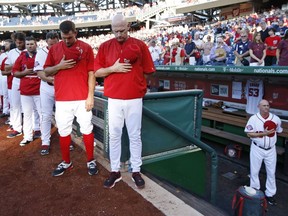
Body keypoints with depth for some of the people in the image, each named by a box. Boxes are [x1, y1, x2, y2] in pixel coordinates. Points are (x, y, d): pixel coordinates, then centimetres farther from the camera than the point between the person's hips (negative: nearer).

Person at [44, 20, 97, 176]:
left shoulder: (86, 48, 0)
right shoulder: (54, 49, 7)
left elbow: (91, 73, -2)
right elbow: (46, 71, 10)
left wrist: (90, 96, -7)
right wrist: (59, 66, -11)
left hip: (82, 98, -2)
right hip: (61, 99, 3)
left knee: (87, 130, 6)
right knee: (63, 131, 10)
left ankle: (91, 161, 23)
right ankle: (66, 162, 27)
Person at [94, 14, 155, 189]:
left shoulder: (140, 45, 1)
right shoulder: (105, 46, 5)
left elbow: (148, 70, 5)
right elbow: (97, 72, 4)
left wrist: (141, 86, 0)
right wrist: (113, 68, -12)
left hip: (134, 99, -1)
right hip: (113, 99, 1)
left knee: (135, 136, 7)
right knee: (114, 135, 8)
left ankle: (136, 171, 20)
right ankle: (115, 171, 22)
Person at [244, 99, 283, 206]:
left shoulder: (276, 119, -4)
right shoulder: (253, 118, -13)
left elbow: (278, 131, 12)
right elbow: (249, 134, -13)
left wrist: (269, 133, -7)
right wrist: (263, 134, -22)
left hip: (271, 149, 2)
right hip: (257, 149, -2)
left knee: (271, 172, 11)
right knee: (254, 171, 10)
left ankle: (270, 194, 26)